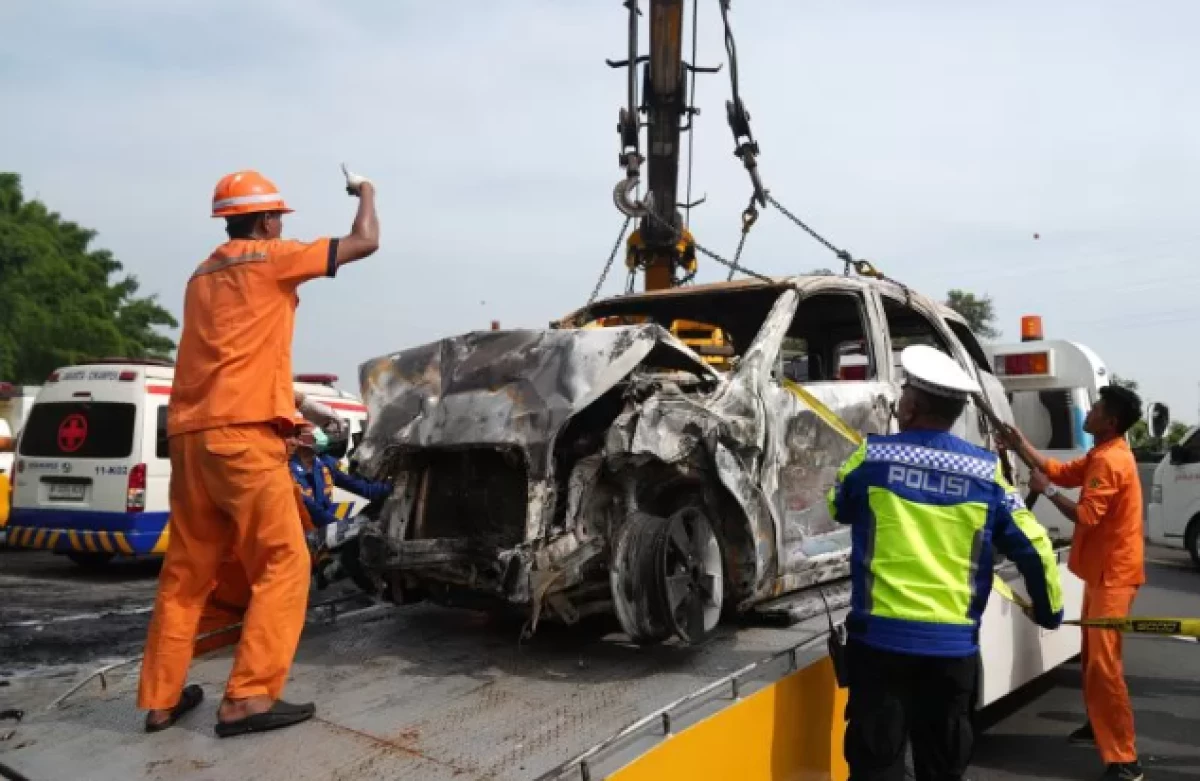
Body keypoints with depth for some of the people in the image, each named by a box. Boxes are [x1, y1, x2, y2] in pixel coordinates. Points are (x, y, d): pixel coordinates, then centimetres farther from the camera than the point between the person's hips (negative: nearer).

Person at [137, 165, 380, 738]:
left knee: (186, 571, 13)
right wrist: (365, 194, 20)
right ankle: (248, 698, -8)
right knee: (282, 562, -3)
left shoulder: (203, 274, 24)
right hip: (242, 435, -8)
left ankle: (162, 699, 17)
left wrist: (283, 393, 35)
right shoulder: (269, 258, 1)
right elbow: (365, 243, 2)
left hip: (189, 435, 8)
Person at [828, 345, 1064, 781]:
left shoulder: (871, 457, -5)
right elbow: (1034, 548, 5)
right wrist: (1049, 610, 22)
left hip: (880, 635, -2)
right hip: (953, 643, 2)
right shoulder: (986, 472, -1)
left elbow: (839, 508, 15)